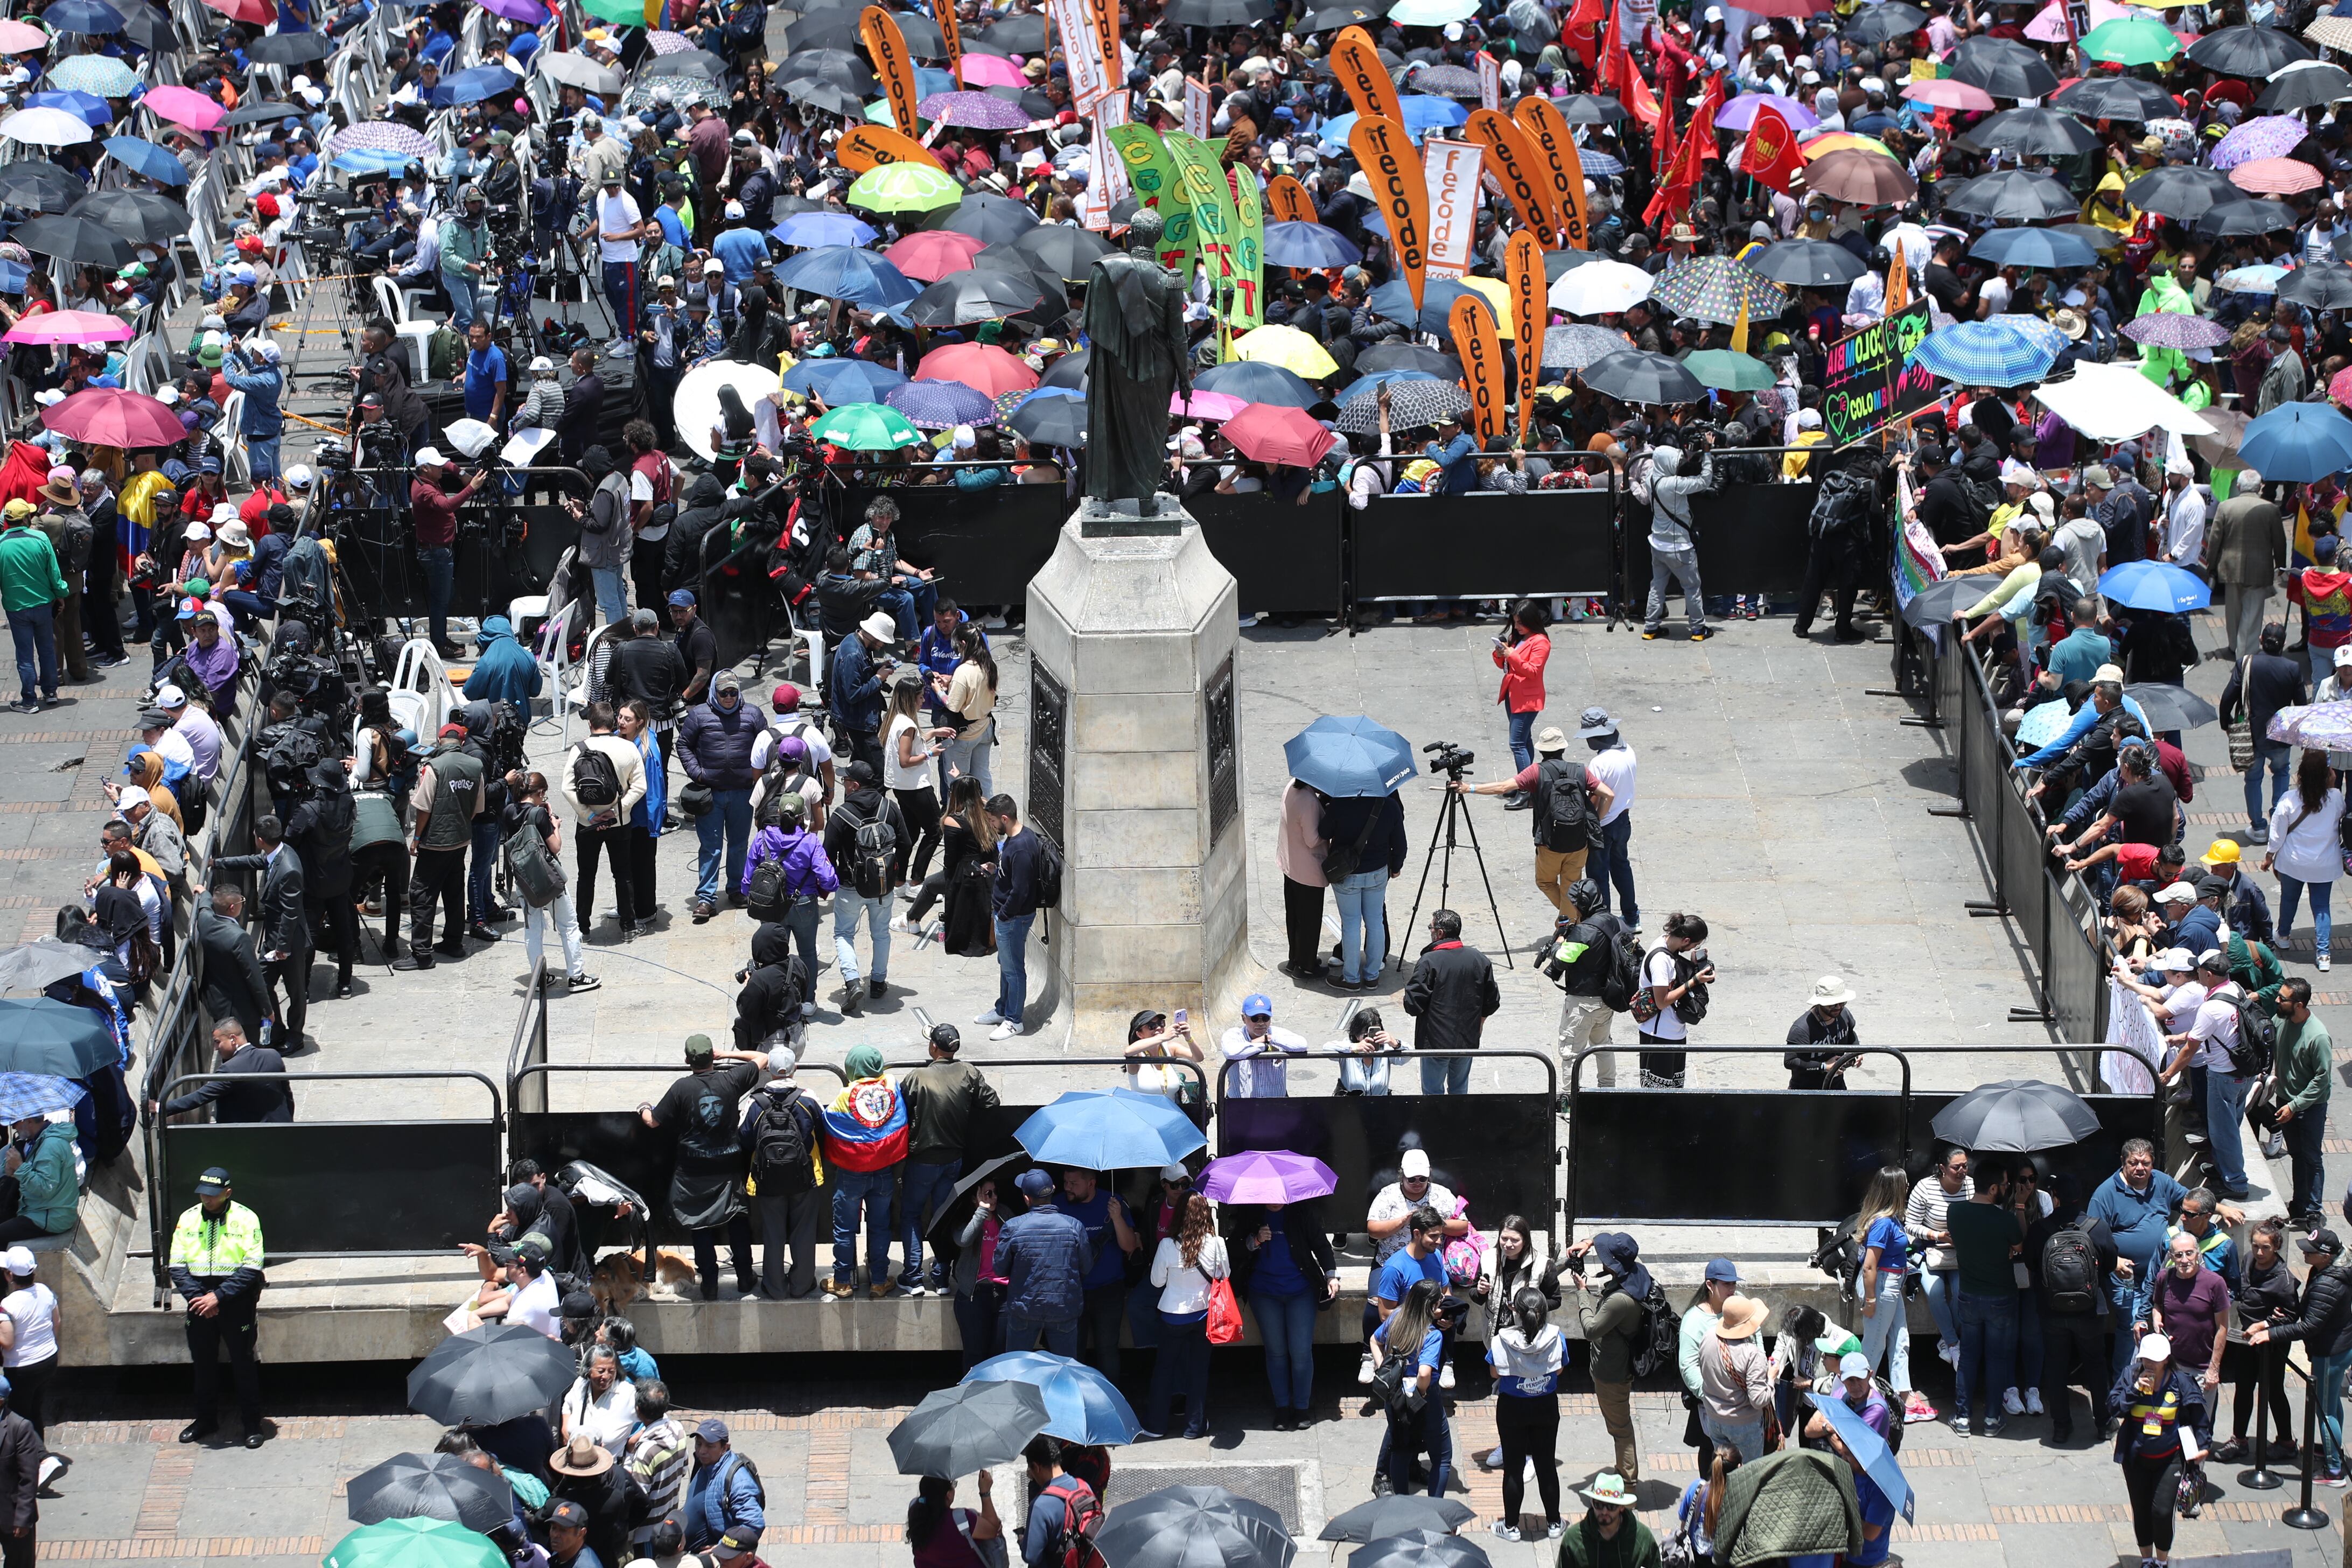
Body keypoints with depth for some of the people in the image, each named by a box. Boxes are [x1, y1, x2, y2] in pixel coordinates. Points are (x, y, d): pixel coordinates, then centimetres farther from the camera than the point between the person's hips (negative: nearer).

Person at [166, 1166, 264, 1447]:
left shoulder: (245, 1219, -8)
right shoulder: (188, 1219, 2)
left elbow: (251, 1269, -12)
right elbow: (177, 1266, 2)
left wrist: (218, 1297, -18)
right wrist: (197, 1297, -12)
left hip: (236, 1302, -4)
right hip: (199, 1303, 4)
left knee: (244, 1364, 2)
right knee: (203, 1363, 12)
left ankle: (252, 1424, 12)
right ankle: (206, 1420, 27)